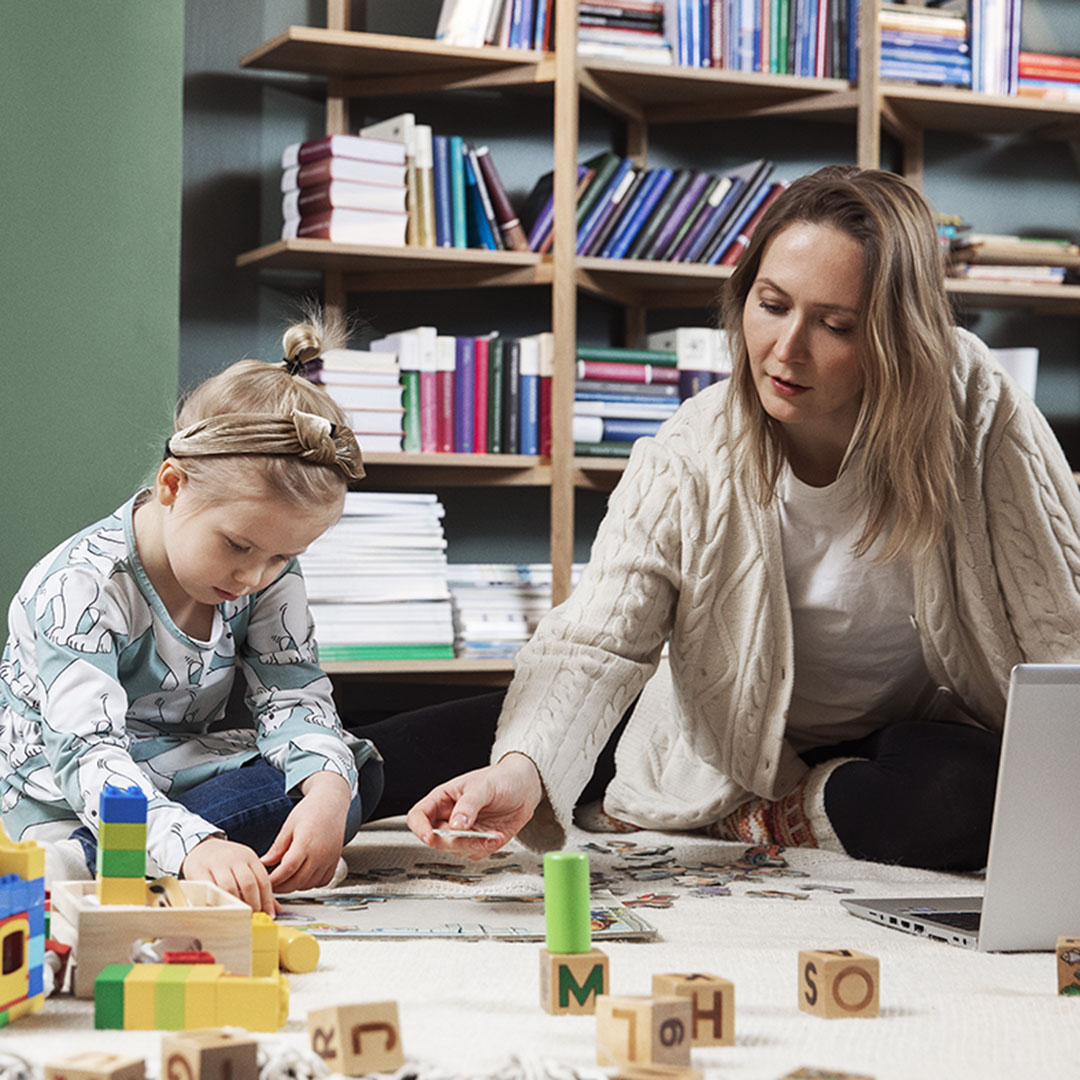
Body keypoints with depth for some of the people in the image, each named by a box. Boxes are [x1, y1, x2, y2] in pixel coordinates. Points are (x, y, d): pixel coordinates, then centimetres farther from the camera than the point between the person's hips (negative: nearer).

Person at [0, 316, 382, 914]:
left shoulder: (269, 573, -6)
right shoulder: (80, 586, -27)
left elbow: (293, 696, -10)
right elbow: (88, 756, -37)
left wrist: (326, 789, -34)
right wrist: (193, 843, -55)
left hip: (185, 773, 8)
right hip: (67, 806, -7)